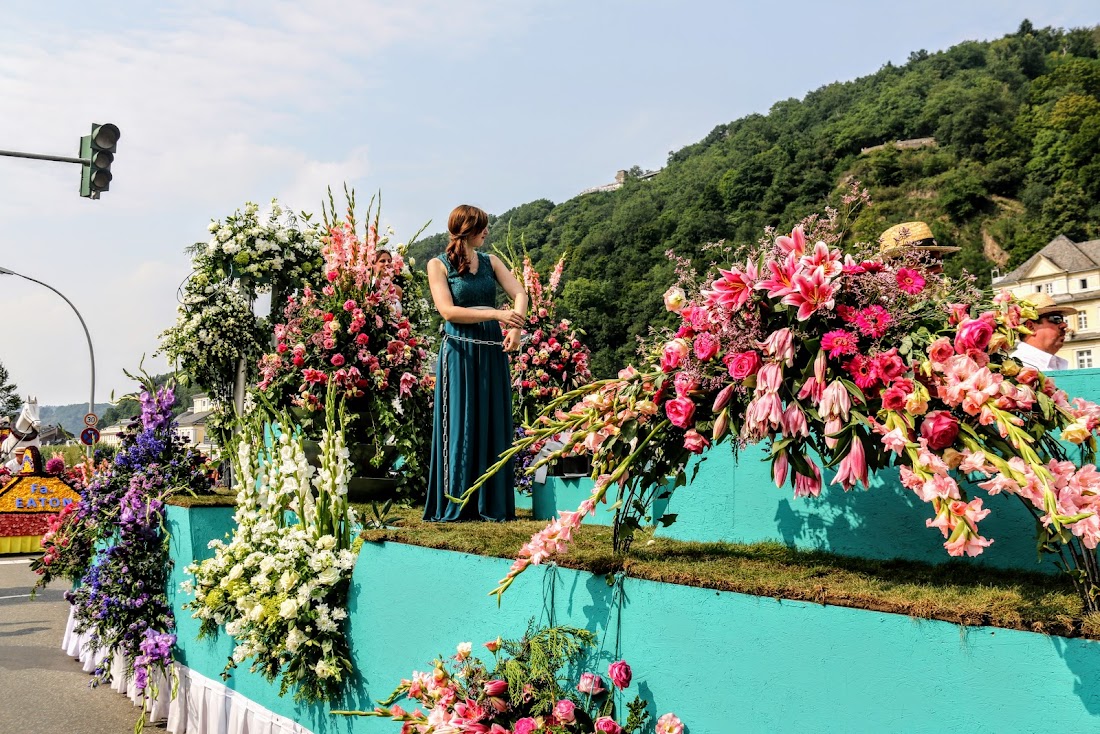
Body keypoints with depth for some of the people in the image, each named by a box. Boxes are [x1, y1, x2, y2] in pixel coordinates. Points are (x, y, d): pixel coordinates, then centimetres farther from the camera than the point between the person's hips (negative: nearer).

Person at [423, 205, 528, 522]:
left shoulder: (490, 261, 12)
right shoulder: (438, 265, 0)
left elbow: (519, 294, 0)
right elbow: (447, 310, -13)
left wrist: (516, 328, -18)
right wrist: (496, 314, -19)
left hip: (492, 351, 4)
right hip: (460, 353, -4)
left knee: (494, 425, 4)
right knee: (461, 427, -2)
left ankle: (492, 504, 12)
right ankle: (455, 506, 5)